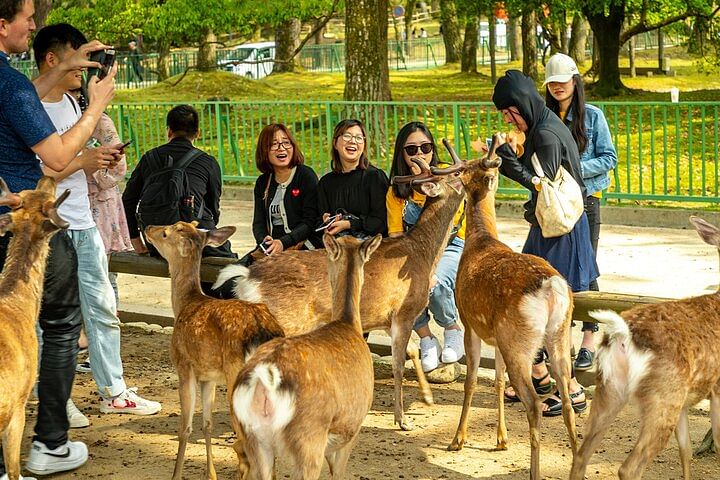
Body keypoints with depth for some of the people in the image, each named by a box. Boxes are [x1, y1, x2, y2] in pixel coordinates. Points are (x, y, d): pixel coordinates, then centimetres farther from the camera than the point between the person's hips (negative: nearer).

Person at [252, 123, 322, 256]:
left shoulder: (306, 175, -1)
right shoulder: (262, 182, 15)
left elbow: (310, 221, -8)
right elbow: (258, 222, 10)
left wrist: (283, 243, -21)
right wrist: (264, 241, -13)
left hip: (304, 248, -4)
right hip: (272, 250, 4)